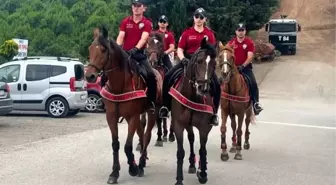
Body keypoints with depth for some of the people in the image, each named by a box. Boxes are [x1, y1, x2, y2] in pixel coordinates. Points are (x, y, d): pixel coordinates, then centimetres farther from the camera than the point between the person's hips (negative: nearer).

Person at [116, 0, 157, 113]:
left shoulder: (147, 23, 1)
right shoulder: (125, 22, 8)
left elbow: (143, 38, -15)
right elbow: (120, 36, -4)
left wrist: (135, 49, -33)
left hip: (139, 54, -2)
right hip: (125, 53, 2)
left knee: (151, 75, -22)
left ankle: (151, 101, -7)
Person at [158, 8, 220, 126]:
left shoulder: (209, 33, 8)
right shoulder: (187, 33, 5)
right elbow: (180, 49, 1)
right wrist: (182, 59, -19)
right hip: (188, 60, 0)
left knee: (216, 85, -18)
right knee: (168, 77, -19)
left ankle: (213, 113, -4)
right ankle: (166, 106, -7)